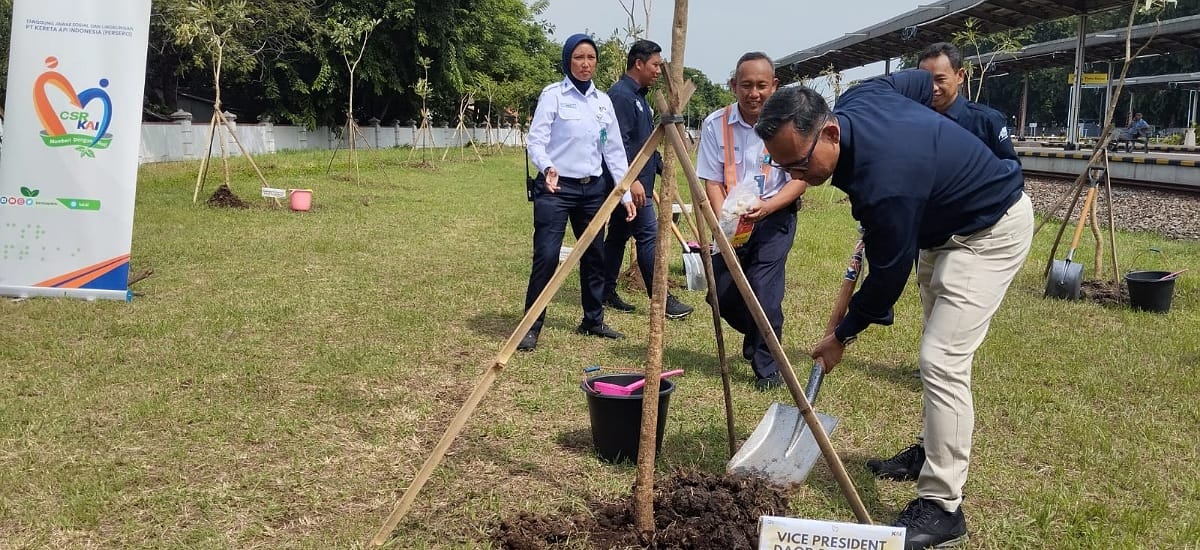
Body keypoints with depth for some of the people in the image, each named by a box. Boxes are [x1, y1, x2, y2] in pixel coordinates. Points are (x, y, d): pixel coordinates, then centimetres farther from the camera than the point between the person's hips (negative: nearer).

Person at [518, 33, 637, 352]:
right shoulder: (553, 94, -5)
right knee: (547, 255, -12)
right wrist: (547, 167, -32)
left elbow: (614, 150, 12)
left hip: (592, 189, 6)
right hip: (556, 188, -6)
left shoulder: (603, 101, 11)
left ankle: (593, 320, 26)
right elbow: (535, 140, -12)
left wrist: (626, 194, 7)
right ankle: (531, 327, -4)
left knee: (594, 255, 11)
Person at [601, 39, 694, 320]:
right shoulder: (620, 94, -14)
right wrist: (632, 180, -25)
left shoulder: (638, 96, 19)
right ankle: (661, 299, -6)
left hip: (636, 182, 11)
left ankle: (606, 293, 19)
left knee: (618, 235, 13)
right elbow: (619, 142, -22)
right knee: (649, 235, -9)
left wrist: (661, 168, 24)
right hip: (631, 183, -11)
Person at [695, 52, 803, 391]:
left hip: (775, 217, -3)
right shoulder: (715, 125, -9)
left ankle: (767, 368, 4)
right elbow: (712, 182, -5)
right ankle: (755, 334, 38)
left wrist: (766, 207, -27)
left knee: (765, 291, -15)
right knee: (722, 293, 5)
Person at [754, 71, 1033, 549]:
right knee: (938, 348, 19)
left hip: (991, 231, -10)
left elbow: (888, 274, -24)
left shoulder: (885, 182, -38)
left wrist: (843, 335, -9)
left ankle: (942, 507, -12)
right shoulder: (854, 100, -13)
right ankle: (937, 450, 35)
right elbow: (918, 80, 8)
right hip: (945, 222, 10)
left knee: (942, 361, -17)